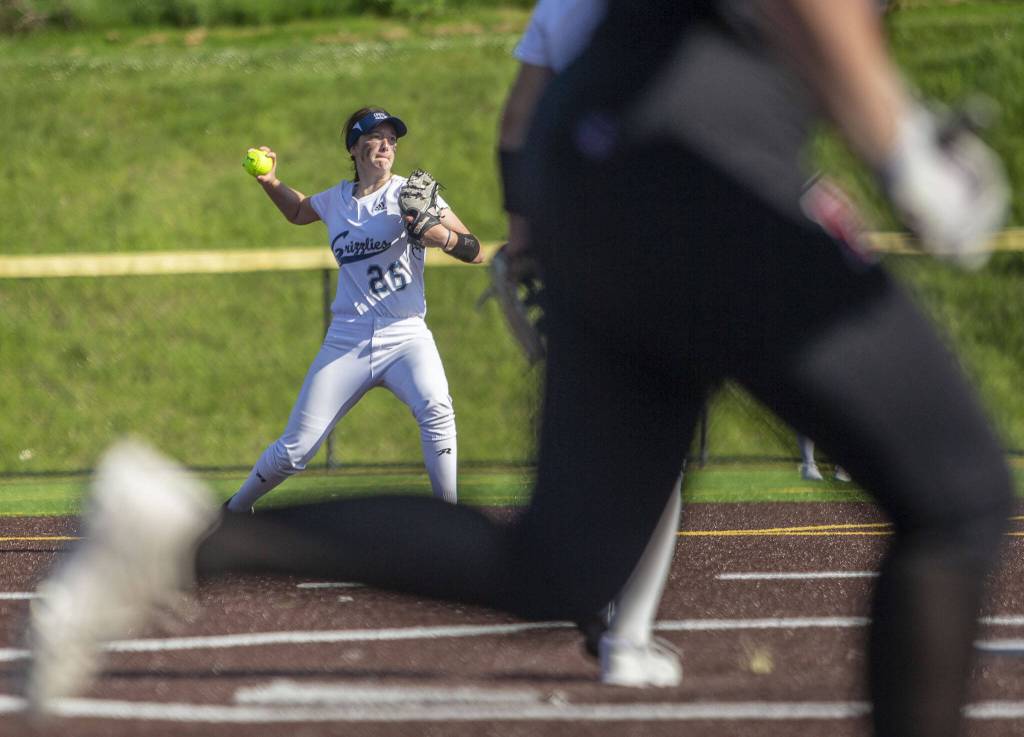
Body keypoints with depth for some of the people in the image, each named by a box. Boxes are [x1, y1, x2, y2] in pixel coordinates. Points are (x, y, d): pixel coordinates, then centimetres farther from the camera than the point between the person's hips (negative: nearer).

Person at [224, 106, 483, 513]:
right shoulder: (336, 199, 10)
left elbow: (475, 252, -7)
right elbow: (297, 211, 35)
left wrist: (442, 236, -28)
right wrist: (271, 182, 16)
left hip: (406, 337, -2)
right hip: (347, 341, 2)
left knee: (436, 410, -33)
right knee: (293, 451, 1)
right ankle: (235, 510, 26)